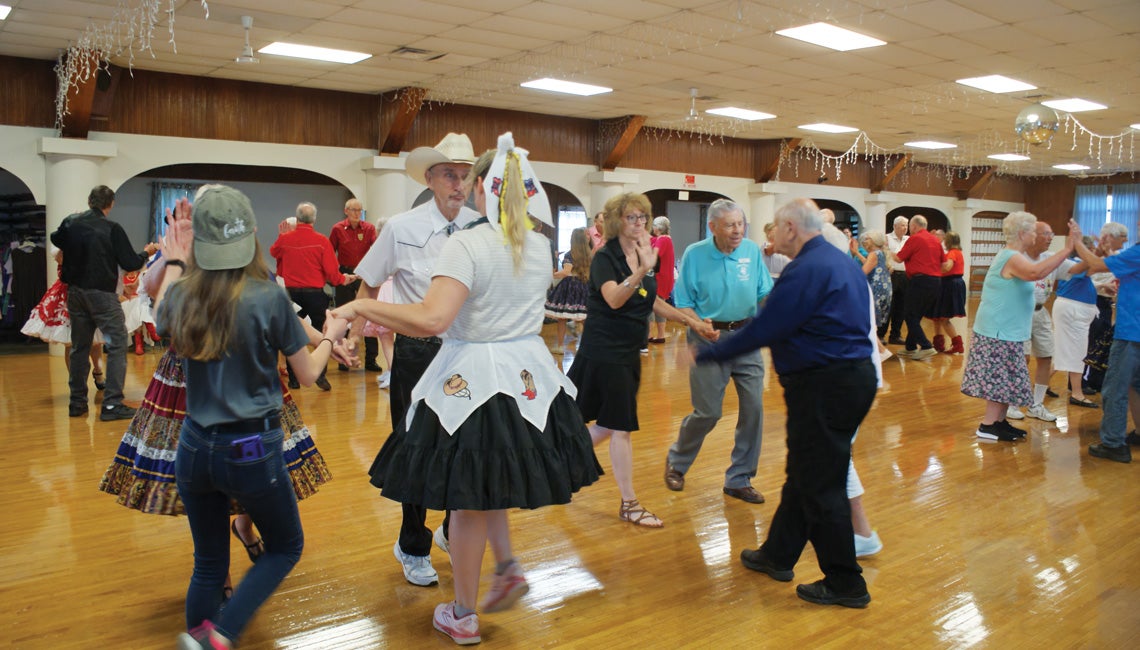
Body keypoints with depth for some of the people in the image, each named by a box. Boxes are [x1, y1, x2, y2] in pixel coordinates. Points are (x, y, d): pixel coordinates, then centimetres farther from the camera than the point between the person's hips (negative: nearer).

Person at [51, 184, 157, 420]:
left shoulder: (70, 223, 4)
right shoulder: (112, 229, -12)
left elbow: (56, 239, 26)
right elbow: (130, 264, -9)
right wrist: (146, 253, 9)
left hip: (75, 292, 6)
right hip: (102, 294, -6)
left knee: (79, 346, 15)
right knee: (117, 344, -1)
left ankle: (77, 403, 21)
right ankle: (112, 404, -8)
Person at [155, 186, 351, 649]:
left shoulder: (182, 296, -3)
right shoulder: (269, 298, -14)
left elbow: (161, 317, 24)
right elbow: (308, 374, -3)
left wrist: (174, 261, 30)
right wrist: (331, 335, 15)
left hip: (195, 447, 5)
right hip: (252, 450, -4)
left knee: (208, 564, 19)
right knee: (286, 547, 17)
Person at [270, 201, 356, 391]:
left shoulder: (285, 239, -3)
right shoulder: (321, 241, -11)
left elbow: (273, 252, 19)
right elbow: (331, 270, -9)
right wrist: (343, 280, 9)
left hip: (291, 292, 3)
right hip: (315, 292, -2)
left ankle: (293, 378, 15)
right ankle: (320, 375, 5)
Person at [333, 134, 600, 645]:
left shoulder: (467, 244, -17)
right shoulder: (540, 244, 5)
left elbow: (432, 320, -29)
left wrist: (361, 307, -18)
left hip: (472, 381, -6)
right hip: (530, 376, 6)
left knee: (469, 499, 8)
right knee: (488, 484, 27)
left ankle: (463, 617, 23)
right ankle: (508, 567, 20)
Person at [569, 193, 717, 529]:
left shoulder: (648, 255, 7)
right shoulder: (605, 257, -14)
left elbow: (653, 302, 17)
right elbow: (614, 299, -31)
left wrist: (692, 321, 11)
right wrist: (642, 270, -43)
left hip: (628, 351, 8)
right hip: (604, 349, -8)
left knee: (611, 424, 16)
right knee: (621, 426, -3)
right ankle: (629, 504, 8)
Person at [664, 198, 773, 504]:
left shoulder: (752, 250, 2)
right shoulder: (694, 255, -5)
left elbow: (765, 293, 4)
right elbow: (683, 303, -3)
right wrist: (698, 324, -20)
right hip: (709, 338, -3)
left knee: (754, 407, 0)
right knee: (708, 412, -2)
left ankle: (739, 479, 17)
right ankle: (676, 462, 27)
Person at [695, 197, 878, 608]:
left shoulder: (807, 270, -17)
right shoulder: (842, 262, 14)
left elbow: (763, 329, -18)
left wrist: (707, 354, -9)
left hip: (824, 385, -10)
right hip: (854, 374, 10)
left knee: (820, 484, 0)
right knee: (804, 474, 19)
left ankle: (845, 584, 11)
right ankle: (778, 555, 32)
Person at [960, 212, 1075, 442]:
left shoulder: (1011, 255, 15)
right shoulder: (1012, 258, -19)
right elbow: (1036, 272, -39)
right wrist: (1067, 249, -39)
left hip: (1004, 331, 10)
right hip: (1000, 333, -10)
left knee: (1005, 379, 13)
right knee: (1000, 379, -6)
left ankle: (999, 421, 20)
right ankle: (988, 426, 0)